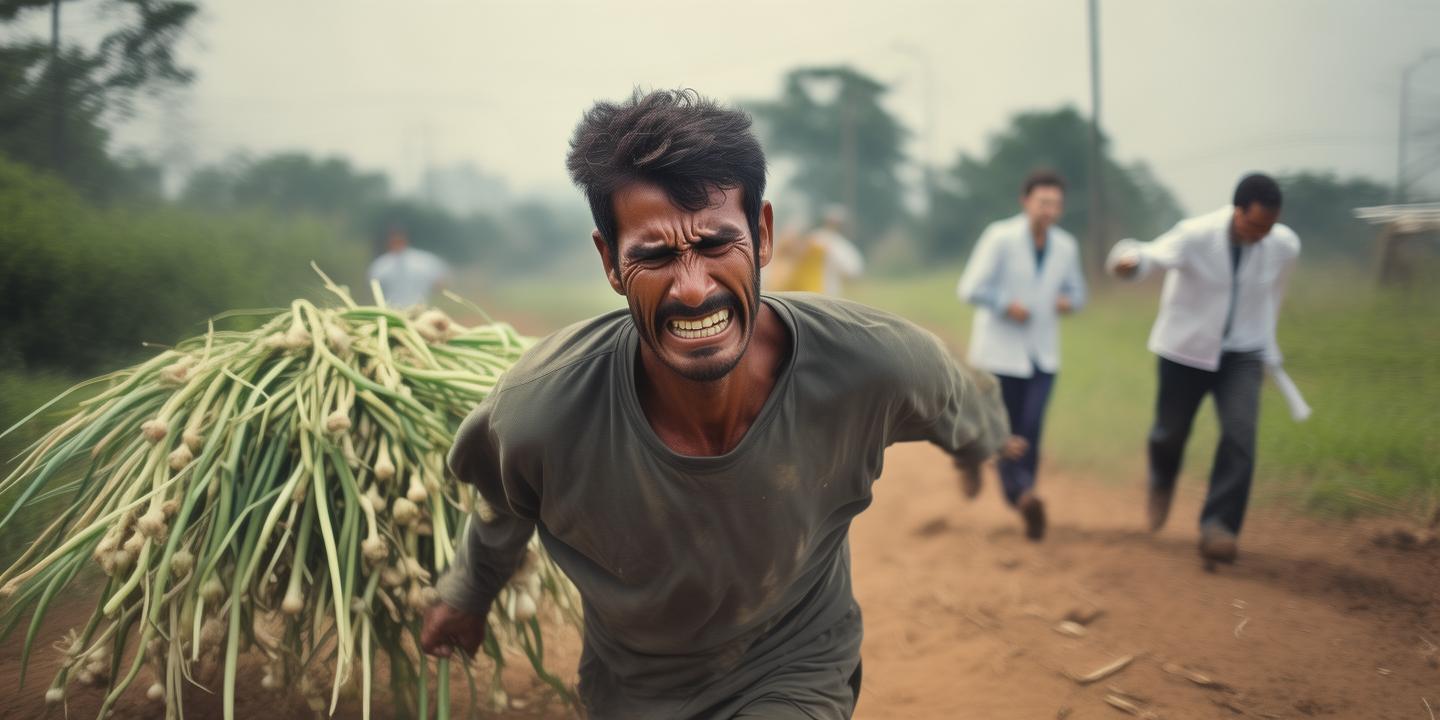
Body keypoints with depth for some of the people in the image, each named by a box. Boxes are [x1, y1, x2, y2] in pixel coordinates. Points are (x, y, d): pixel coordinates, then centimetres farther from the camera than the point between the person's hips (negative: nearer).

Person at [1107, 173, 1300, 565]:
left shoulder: (1285, 246, -11)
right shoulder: (1197, 235, -23)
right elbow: (1155, 254, -38)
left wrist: (1268, 347, 19)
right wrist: (1129, 260, -63)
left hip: (1242, 354, 2)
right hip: (1186, 349, -2)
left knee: (1240, 435, -16)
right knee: (1170, 432, 11)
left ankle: (1218, 526, -10)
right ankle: (1162, 483, 46)